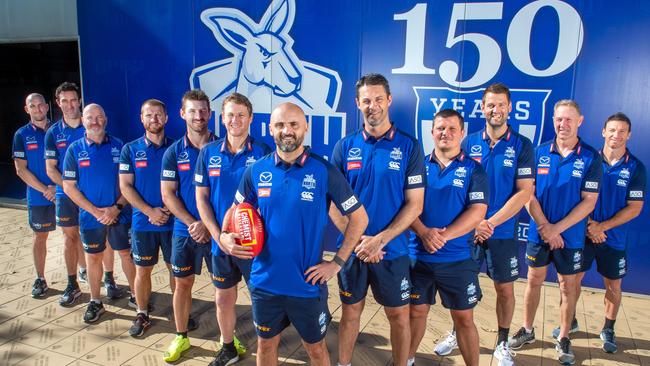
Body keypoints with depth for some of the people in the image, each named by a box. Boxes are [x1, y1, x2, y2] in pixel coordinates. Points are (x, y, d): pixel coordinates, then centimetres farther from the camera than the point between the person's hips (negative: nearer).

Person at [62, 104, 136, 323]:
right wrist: (95, 211, -11)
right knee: (93, 257, 12)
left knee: (127, 254, 7)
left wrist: (117, 207, -13)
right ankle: (95, 302, 27)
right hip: (90, 216, 1)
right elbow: (69, 186, -3)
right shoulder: (75, 149, -1)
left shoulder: (118, 146, -2)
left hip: (119, 215, -1)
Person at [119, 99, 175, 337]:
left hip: (172, 221, 0)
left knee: (176, 268, 8)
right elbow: (125, 186, -2)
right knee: (142, 271, 10)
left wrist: (167, 210, -14)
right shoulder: (130, 149, 2)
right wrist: (150, 211, -13)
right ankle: (142, 315, 27)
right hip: (142, 222, 1)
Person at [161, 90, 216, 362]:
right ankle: (181, 337, 30)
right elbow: (168, 194, -3)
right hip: (185, 231, 2)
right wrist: (192, 223, -14)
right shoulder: (173, 152, 0)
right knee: (182, 283, 12)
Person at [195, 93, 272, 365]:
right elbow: (201, 197, 3)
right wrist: (219, 236, -8)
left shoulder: (262, 153, -9)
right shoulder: (208, 153, 1)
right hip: (221, 243, 4)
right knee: (223, 298, 17)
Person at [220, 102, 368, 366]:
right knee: (266, 344, 22)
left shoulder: (324, 171, -12)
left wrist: (337, 262, -9)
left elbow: (359, 217, -6)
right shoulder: (255, 171, -3)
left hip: (307, 283, -2)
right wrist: (224, 237, -8)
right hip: (264, 281, 3)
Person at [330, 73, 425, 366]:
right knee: (350, 312, 16)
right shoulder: (344, 147, -1)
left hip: (392, 250, -1)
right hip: (352, 249, 1)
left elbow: (415, 204, -7)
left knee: (399, 316, 12)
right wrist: (356, 239, -13)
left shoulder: (409, 147, -5)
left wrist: (380, 239, -16)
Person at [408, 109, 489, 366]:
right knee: (416, 311, 15)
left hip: (458, 258, -1)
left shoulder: (473, 170, -1)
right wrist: (424, 232, -20)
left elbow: (477, 211, -10)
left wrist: (444, 236, -20)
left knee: (464, 318, 9)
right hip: (418, 256, 2)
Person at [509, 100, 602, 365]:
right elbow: (528, 195, -4)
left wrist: (556, 228, -14)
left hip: (571, 236, -1)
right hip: (538, 232, 1)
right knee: (534, 281, 12)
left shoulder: (590, 157, -6)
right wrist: (545, 227, -11)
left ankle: (563, 339, 27)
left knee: (568, 286, 11)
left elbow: (589, 202, -9)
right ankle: (527, 330, 29)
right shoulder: (539, 152, -2)